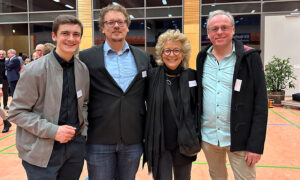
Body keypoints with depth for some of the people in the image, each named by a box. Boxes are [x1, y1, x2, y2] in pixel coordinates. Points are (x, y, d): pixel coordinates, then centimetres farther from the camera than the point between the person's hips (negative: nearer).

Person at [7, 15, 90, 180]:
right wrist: (52, 130, -19)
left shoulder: (83, 69, 3)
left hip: (76, 145, 5)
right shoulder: (34, 70, -12)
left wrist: (82, 127, 2)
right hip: (42, 151, -4)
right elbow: (16, 112, -10)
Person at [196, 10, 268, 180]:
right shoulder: (202, 58, 4)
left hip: (239, 139, -3)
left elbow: (260, 103, -9)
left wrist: (256, 144, -13)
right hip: (208, 137, 4)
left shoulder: (250, 57, -7)